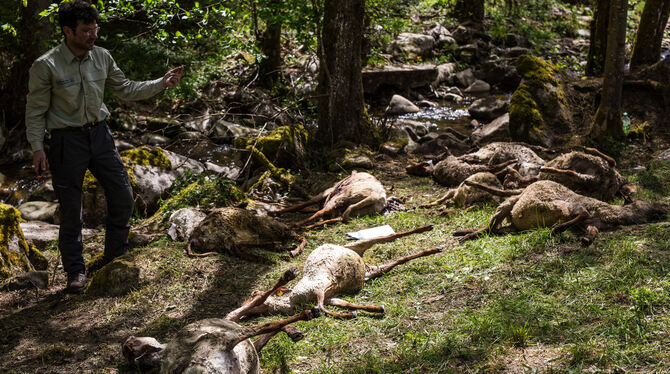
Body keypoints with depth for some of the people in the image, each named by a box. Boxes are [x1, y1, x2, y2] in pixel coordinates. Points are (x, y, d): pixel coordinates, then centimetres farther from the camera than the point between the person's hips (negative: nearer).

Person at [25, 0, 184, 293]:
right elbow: (35, 110, -7)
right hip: (66, 140, -5)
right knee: (71, 209, 1)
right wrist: (37, 148, -14)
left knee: (122, 196, 6)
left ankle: (116, 256, 25)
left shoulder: (102, 57, 2)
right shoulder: (46, 66, -13)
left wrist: (161, 83, 2)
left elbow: (125, 89, 12)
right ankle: (76, 271, 15)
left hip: (99, 134, 5)